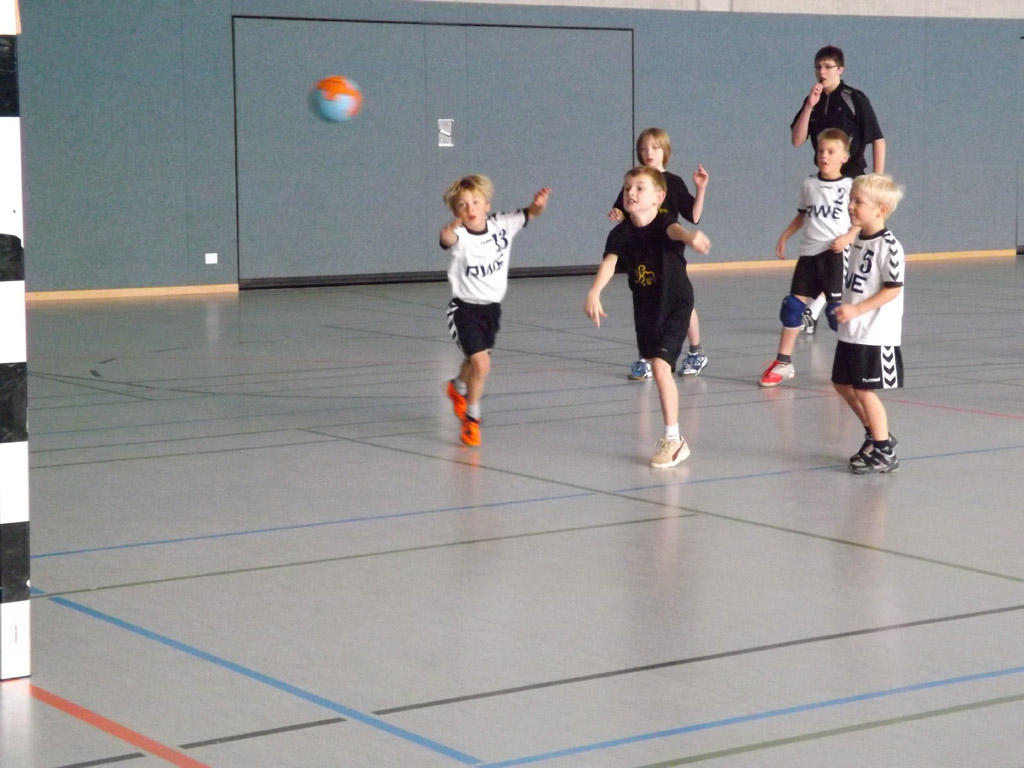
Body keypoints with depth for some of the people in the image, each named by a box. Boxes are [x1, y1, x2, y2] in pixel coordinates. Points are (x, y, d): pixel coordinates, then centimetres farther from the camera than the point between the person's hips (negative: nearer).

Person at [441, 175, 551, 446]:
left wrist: (539, 202, -22)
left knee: (476, 360, 25)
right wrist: (448, 232, -70)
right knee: (481, 363, -19)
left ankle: (458, 388, 59)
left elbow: (531, 213, 1)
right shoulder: (460, 236, -23)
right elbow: (448, 240, -46)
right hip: (465, 309, -5)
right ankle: (472, 417, 3)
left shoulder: (502, 225, -9)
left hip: (492, 307, 5)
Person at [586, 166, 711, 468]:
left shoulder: (663, 223, -22)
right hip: (645, 307, 6)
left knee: (660, 365, -19)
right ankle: (673, 436, 37)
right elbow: (609, 262, -25)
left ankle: (673, 439, -11)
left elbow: (675, 229, -46)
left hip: (675, 305, -6)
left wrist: (690, 236, -70)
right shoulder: (621, 233, -11)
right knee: (657, 367, 17)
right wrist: (594, 292, -44)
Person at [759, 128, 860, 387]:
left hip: (835, 253, -5)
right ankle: (783, 363, 11)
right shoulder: (809, 184, 10)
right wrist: (784, 237, 16)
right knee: (793, 305, 3)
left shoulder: (849, 187, -4)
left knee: (837, 308, -7)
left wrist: (849, 237, -17)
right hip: (809, 252, 5)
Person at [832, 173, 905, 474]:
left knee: (864, 391, -6)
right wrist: (845, 309, 15)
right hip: (852, 331, 9)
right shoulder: (859, 240, 8)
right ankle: (878, 434, 32)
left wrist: (856, 309, -23)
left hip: (876, 334, -9)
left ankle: (884, 452, 6)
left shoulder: (888, 246, -17)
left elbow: (893, 289, -19)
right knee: (843, 384, 16)